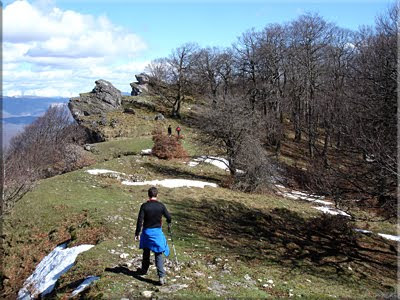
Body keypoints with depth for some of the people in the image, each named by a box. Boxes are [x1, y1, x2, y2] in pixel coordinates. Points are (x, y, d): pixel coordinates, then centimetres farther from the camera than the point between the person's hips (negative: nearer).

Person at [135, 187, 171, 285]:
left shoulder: (144, 206, -10)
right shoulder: (161, 206, -8)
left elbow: (140, 220, -11)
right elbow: (168, 217, 1)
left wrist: (137, 233, -3)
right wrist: (169, 224, 24)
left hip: (146, 231, 0)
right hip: (157, 232, 0)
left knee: (146, 252, 21)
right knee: (158, 255, 1)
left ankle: (144, 270, 41)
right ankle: (162, 277, -7)